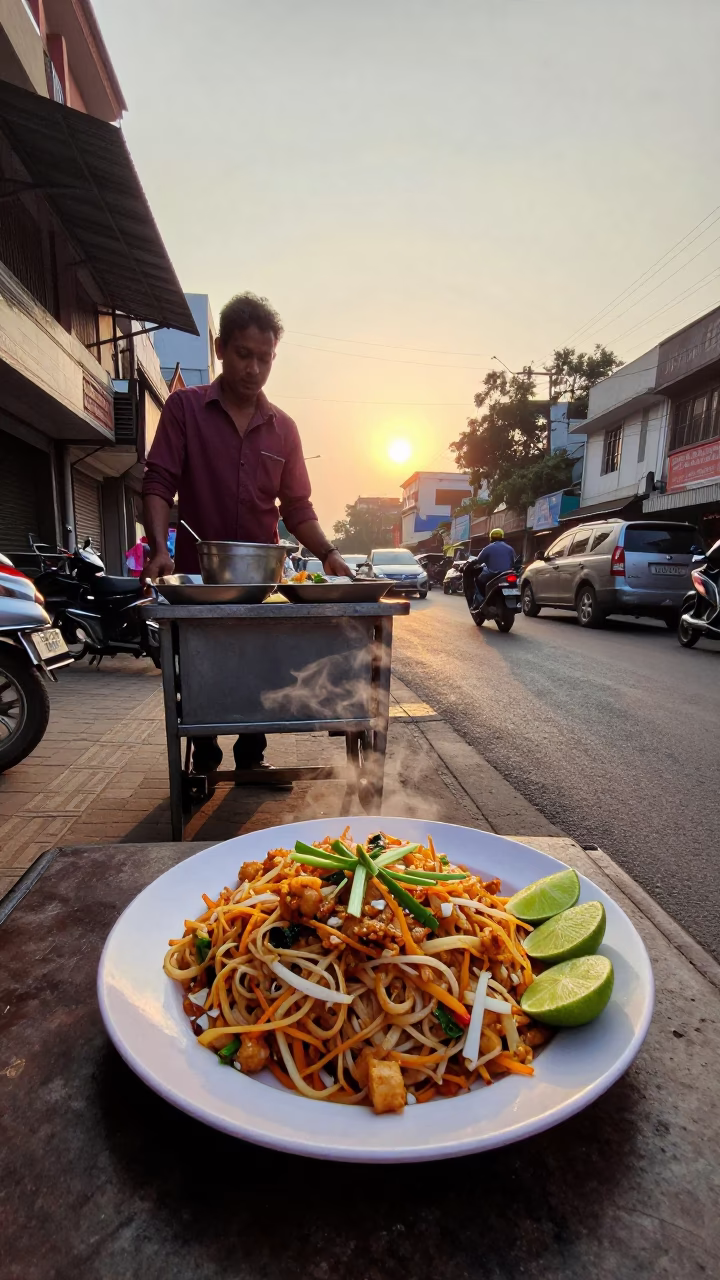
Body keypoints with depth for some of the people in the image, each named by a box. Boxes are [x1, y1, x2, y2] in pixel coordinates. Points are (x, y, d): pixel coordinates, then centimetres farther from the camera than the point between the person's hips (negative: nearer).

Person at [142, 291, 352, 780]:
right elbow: (159, 484, -8)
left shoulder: (283, 427, 7)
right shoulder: (185, 407, -1)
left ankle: (251, 759, 30)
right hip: (197, 575, -2)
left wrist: (328, 553, -10)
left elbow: (296, 506, 6)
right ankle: (204, 764, 29)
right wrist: (159, 548, -24)